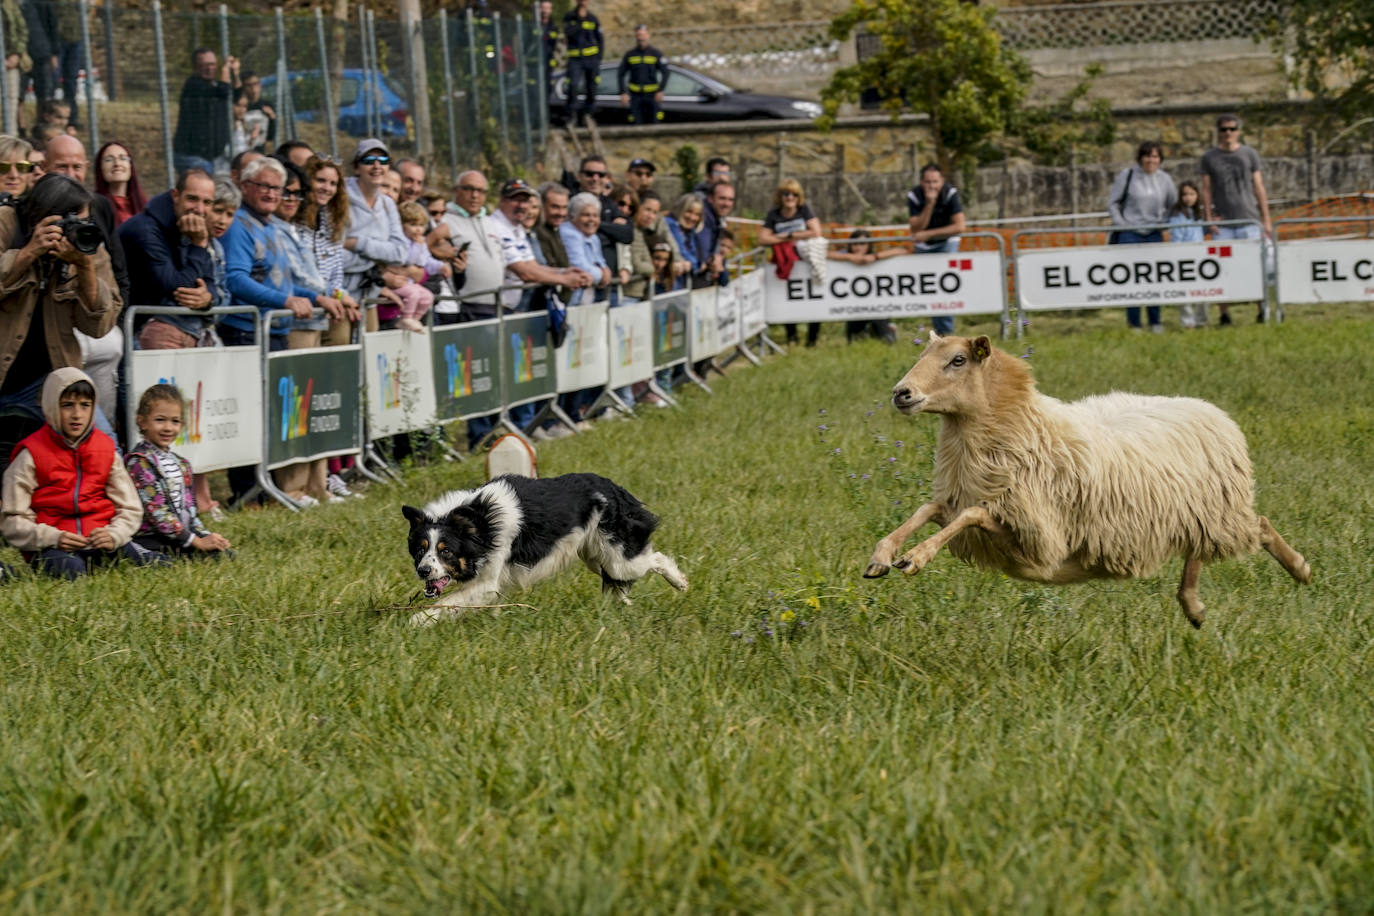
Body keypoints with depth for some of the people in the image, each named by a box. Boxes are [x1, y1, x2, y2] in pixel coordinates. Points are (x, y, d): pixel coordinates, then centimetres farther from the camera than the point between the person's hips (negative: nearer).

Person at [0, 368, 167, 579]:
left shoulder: (106, 449, 12)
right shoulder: (31, 455, 0)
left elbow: (130, 509, 13)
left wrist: (114, 535, -9)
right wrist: (53, 538, -18)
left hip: (100, 540, 4)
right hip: (52, 546, -4)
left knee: (159, 563, -20)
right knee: (71, 570, -39)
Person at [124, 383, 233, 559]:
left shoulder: (181, 464, 20)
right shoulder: (139, 462, -8)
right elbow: (155, 511, -13)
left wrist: (205, 535, 4)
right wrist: (196, 542, -14)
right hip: (149, 538, -8)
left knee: (225, 554, -16)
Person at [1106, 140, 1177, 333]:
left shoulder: (1164, 179, 7)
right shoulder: (1127, 175, -2)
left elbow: (1173, 204, 20)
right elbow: (1112, 202, 1)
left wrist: (1164, 222, 8)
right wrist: (1121, 223, -7)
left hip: (1154, 234, 3)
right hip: (1129, 234, -3)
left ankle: (1155, 322, 11)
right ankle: (1133, 322, 3)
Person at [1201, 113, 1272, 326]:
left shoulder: (1249, 155, 9)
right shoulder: (1209, 157, 10)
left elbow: (1259, 189, 9)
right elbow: (1206, 190, 9)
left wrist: (1266, 220, 4)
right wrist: (1208, 218, -1)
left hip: (1249, 220, 0)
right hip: (1222, 224, 0)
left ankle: (1263, 309, 3)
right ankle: (1224, 313, -2)